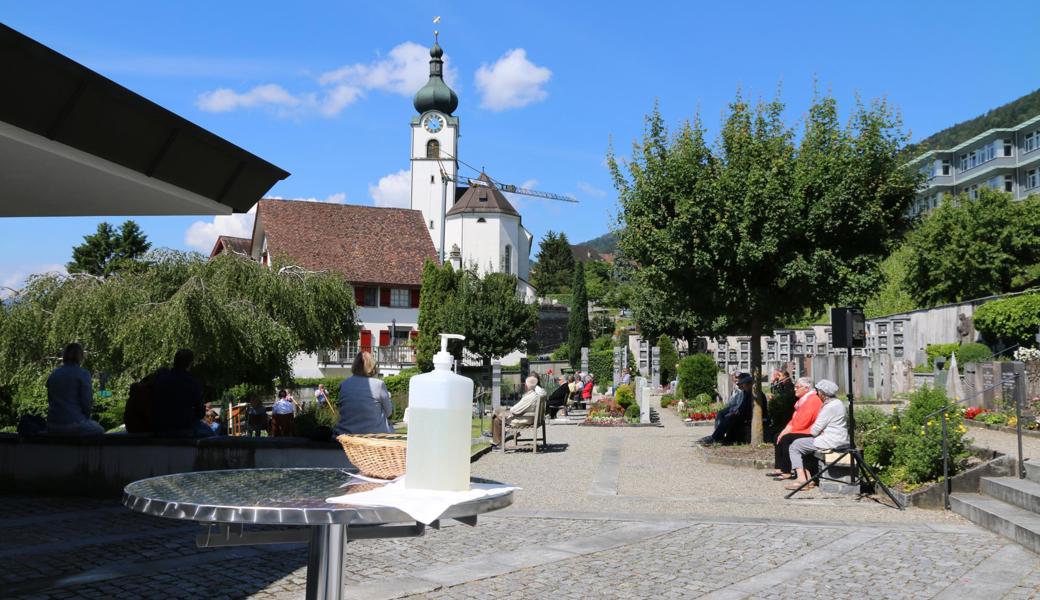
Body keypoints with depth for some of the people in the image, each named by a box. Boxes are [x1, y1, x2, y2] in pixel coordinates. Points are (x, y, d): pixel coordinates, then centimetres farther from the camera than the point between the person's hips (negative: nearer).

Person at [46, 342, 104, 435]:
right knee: (99, 430, 21)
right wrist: (85, 418, 7)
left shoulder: (54, 374, 8)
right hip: (74, 423, -6)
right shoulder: (83, 374, -10)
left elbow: (50, 400, 14)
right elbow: (87, 402, -12)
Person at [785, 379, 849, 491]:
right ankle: (807, 477, 11)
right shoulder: (837, 402, 13)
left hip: (830, 441, -11)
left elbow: (815, 430, -16)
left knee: (794, 447, -6)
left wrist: (811, 430, 5)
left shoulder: (829, 407, -19)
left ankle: (801, 479, -15)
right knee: (801, 444, 20)